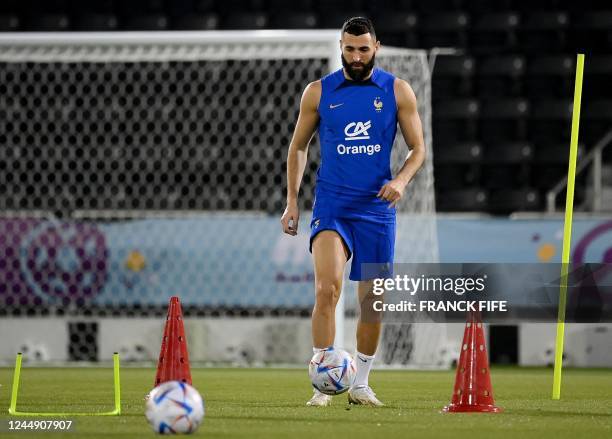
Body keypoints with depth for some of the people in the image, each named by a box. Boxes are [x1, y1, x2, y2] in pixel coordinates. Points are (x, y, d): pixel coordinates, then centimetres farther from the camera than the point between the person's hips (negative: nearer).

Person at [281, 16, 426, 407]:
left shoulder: (398, 91, 2)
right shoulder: (319, 92, 3)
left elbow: (418, 148, 5)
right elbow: (299, 146, 12)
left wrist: (401, 180, -14)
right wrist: (292, 199, 5)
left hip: (376, 207, 1)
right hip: (331, 205, -1)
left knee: (372, 301, 6)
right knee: (327, 288, -20)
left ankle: (360, 384, 22)